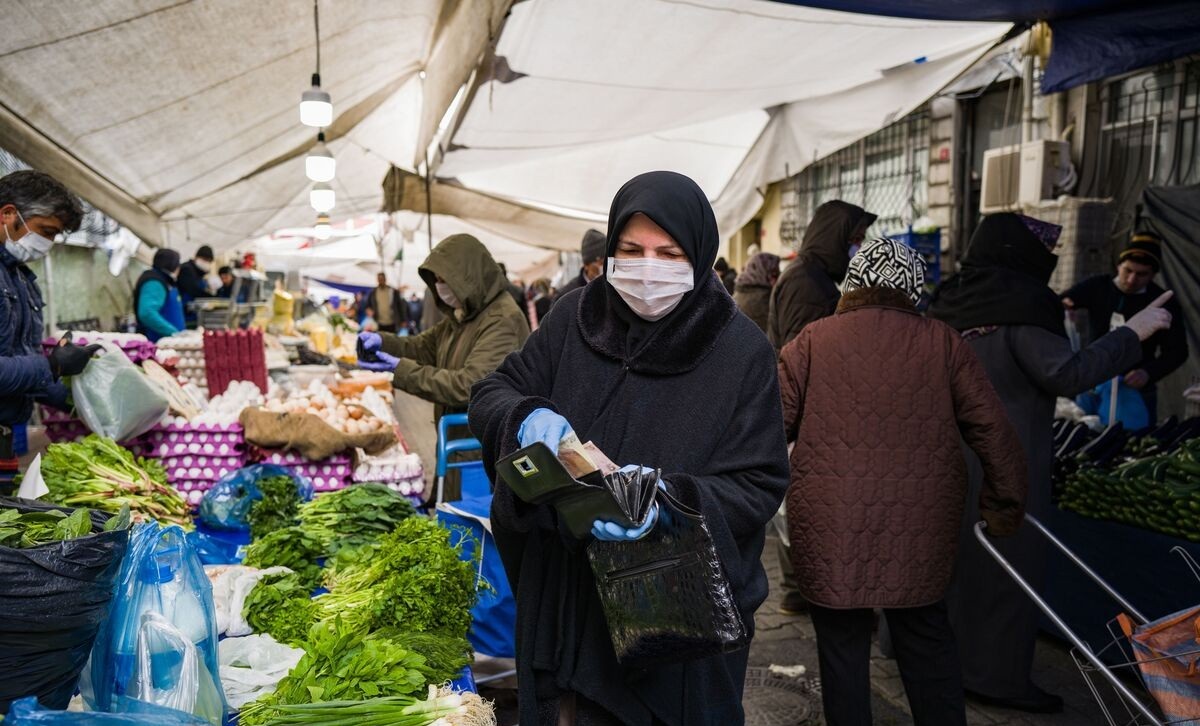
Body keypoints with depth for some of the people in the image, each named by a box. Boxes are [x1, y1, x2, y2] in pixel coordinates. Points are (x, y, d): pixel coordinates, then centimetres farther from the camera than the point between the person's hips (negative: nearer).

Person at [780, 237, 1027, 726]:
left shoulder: (813, 341, -1)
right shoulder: (943, 343, 3)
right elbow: (994, 432, 3)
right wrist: (1006, 505, 15)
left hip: (832, 528, -2)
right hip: (919, 531, 2)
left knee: (842, 646, 11)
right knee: (927, 641, 19)